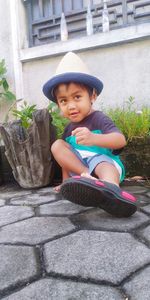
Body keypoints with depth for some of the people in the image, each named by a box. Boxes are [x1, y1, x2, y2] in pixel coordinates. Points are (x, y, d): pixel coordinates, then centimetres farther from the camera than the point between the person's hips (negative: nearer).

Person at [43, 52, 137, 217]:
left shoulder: (98, 118, -9)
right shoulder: (69, 128, 12)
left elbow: (121, 140, -27)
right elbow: (66, 157, 19)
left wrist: (93, 138, -46)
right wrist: (67, 182, 13)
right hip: (78, 168, 6)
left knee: (104, 166, -40)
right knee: (57, 146, -11)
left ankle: (111, 189, -75)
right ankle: (86, 176, -29)